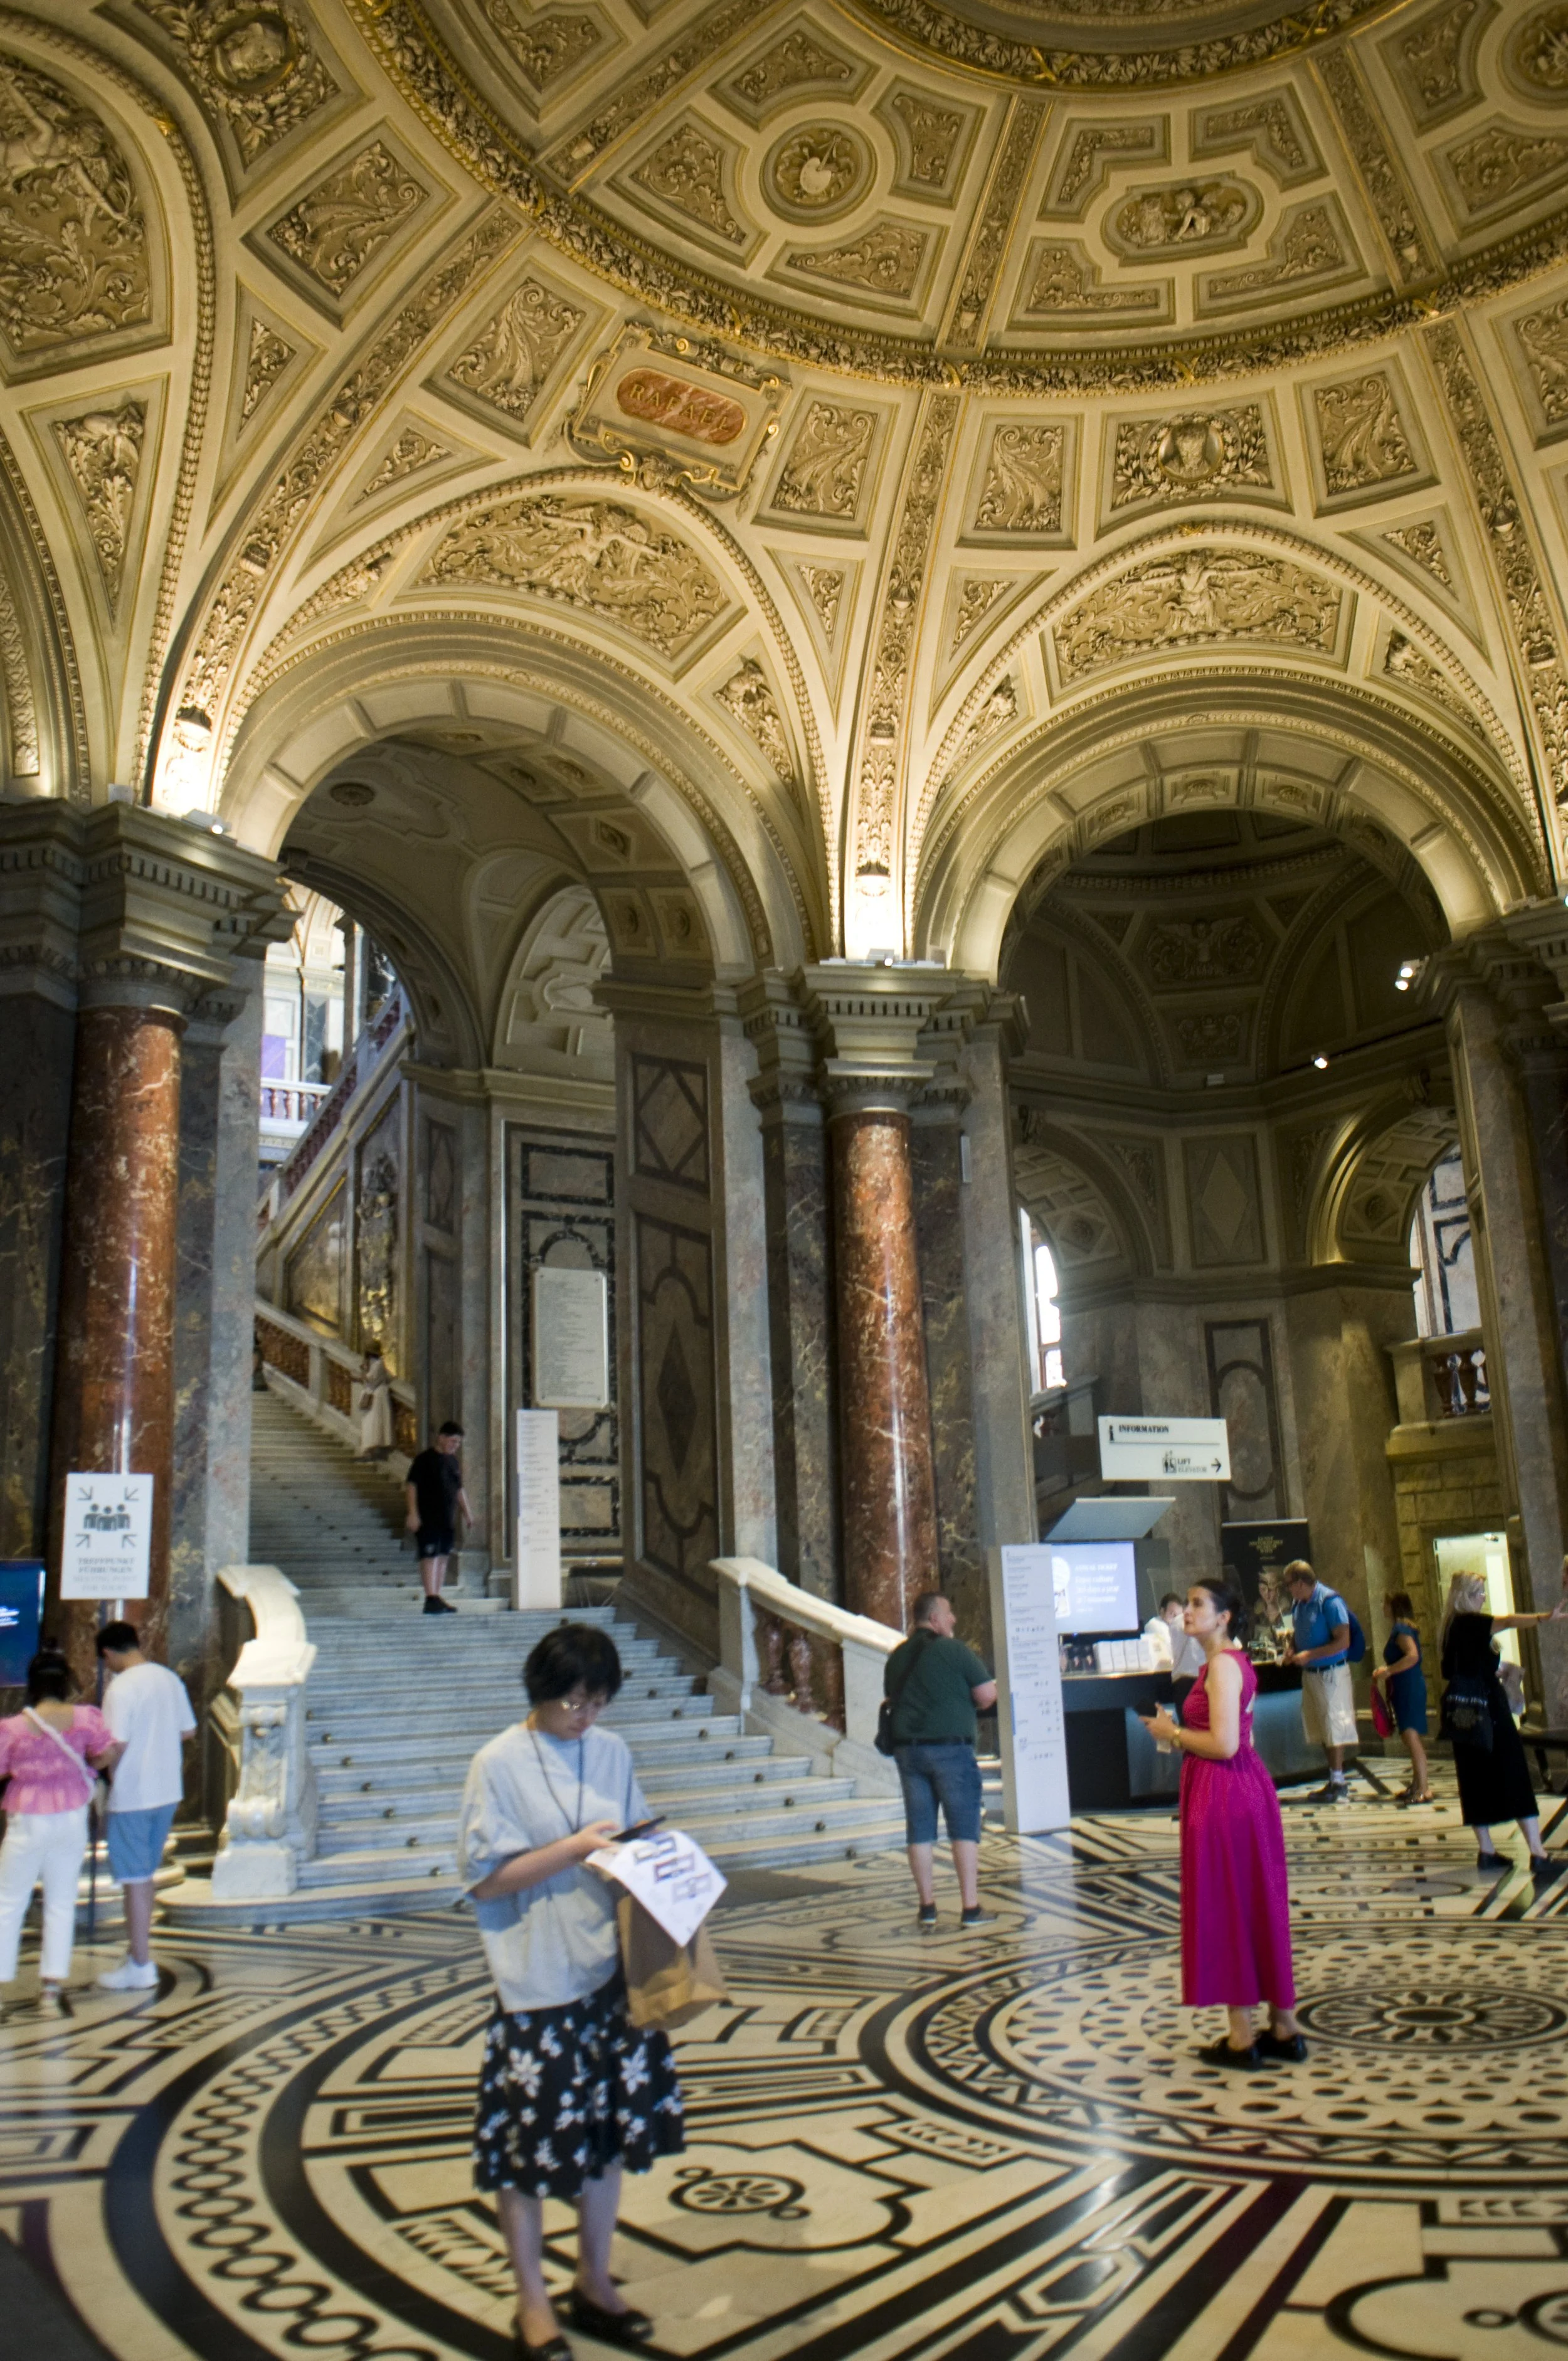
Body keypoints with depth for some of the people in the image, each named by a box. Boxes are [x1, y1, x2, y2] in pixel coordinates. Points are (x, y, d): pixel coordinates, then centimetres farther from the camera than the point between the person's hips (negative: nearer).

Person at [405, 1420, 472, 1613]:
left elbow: (459, 1490, 23)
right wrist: (413, 1513, -17)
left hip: (448, 1518, 8)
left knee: (443, 1556, 9)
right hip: (428, 1517, -8)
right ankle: (431, 1599, -13)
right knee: (430, 1556, -11)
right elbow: (411, 1485, -11)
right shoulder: (424, 1459, -8)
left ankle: (437, 1598, 16)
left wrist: (468, 1513, 19)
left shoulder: (452, 1461, 14)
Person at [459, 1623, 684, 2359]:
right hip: (538, 1982, -5)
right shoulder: (499, 1764, -12)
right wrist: (575, 1848, -22)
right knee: (529, 2144, 7)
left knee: (610, 2130, 15)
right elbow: (484, 1879, -13)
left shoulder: (612, 1752, 3)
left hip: (611, 1970, 5)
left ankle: (594, 2284, 34)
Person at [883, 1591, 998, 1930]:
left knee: (919, 1830, 8)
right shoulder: (954, 1650, -8)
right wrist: (969, 1705, 10)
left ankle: (927, 1907, 11)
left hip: (907, 1747, 5)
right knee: (964, 1827, 0)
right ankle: (970, 1908, 0)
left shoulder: (896, 1657, 11)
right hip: (951, 1746, -5)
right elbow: (988, 1695, -9)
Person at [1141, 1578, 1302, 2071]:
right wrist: (1179, 1735, 11)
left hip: (1221, 1795, -10)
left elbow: (1223, 1745, -23)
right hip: (1247, 1787, 10)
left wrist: (1173, 1733, -10)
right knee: (1258, 1906, 14)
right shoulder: (1236, 1662, 13)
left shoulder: (1221, 1665, -16)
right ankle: (1283, 2030, 23)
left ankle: (1242, 2038, 8)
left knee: (1226, 1908, 0)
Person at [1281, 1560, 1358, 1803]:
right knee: (1320, 1729, 12)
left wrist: (1308, 1655, -21)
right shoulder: (1298, 1603, 7)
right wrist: (1291, 1649, 1)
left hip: (1331, 1673, -8)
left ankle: (1339, 1785, 3)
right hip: (1310, 1673, 8)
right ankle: (1335, 1780, 21)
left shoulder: (1330, 1601, -17)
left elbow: (1343, 1641, -20)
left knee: (1334, 1729, -4)